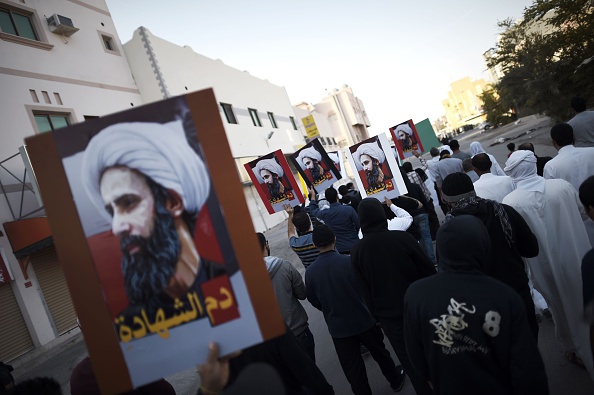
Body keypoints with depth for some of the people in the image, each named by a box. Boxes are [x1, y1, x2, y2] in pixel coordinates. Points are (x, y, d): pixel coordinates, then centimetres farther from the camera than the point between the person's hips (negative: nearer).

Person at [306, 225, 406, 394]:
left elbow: (314, 301, -2)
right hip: (364, 320, 1)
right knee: (380, 353, 26)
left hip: (338, 328, 0)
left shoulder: (310, 272, -16)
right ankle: (396, 380, 49)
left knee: (353, 369, 14)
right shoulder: (350, 261, -21)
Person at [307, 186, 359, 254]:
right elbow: (359, 224, -9)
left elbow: (313, 210, 14)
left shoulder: (324, 214, -8)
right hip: (354, 246, -2)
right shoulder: (349, 209, -17)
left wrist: (313, 196, 26)